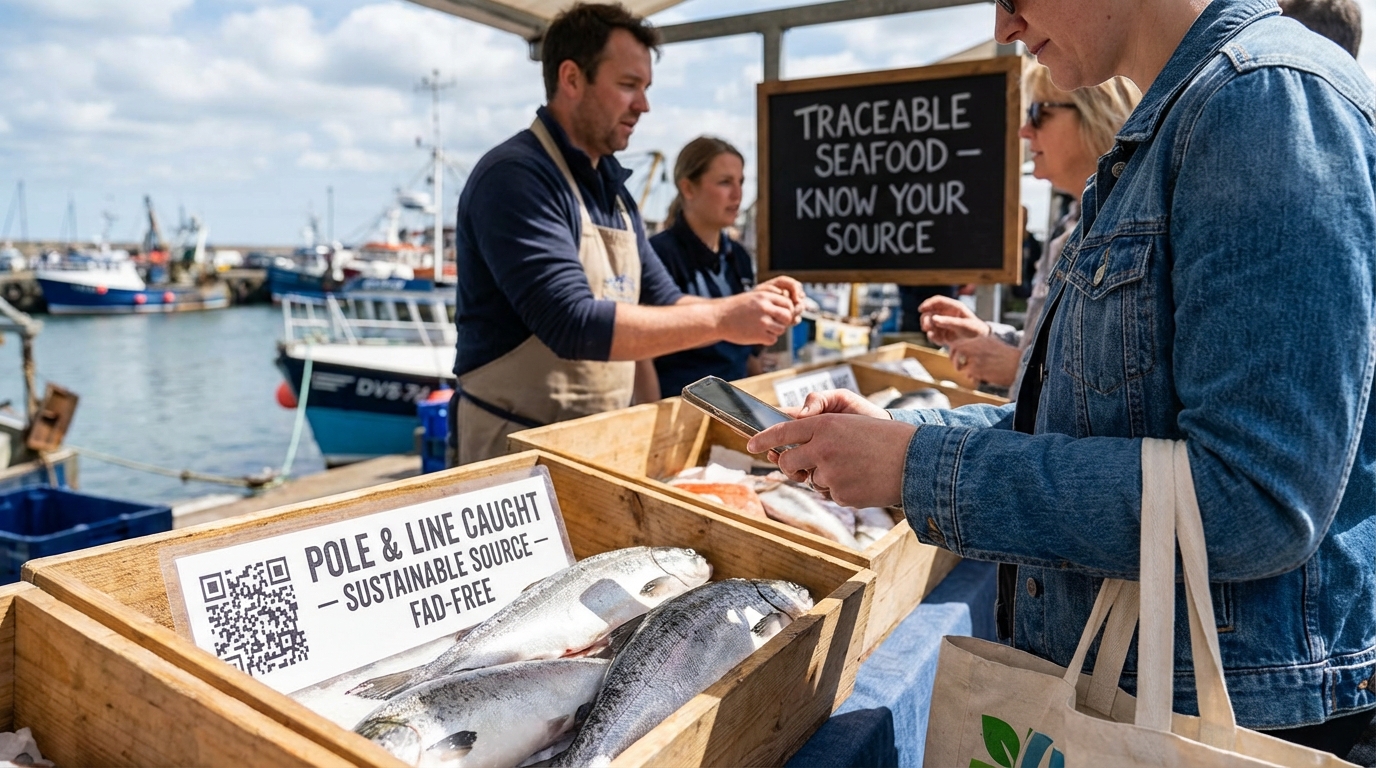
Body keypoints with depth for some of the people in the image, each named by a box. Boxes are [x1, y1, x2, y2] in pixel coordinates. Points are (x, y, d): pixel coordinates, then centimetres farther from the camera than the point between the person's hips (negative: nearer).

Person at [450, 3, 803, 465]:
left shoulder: (612, 186, 9)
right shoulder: (515, 177, -18)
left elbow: (662, 304, 12)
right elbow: (574, 325, -26)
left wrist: (743, 307, -6)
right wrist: (722, 319, -24)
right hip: (516, 444, -8)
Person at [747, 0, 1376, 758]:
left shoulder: (1269, 99, -19)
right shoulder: (1162, 132, 10)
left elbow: (1254, 503, -27)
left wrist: (922, 468, -22)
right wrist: (896, 432, 3)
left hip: (1227, 710, -8)